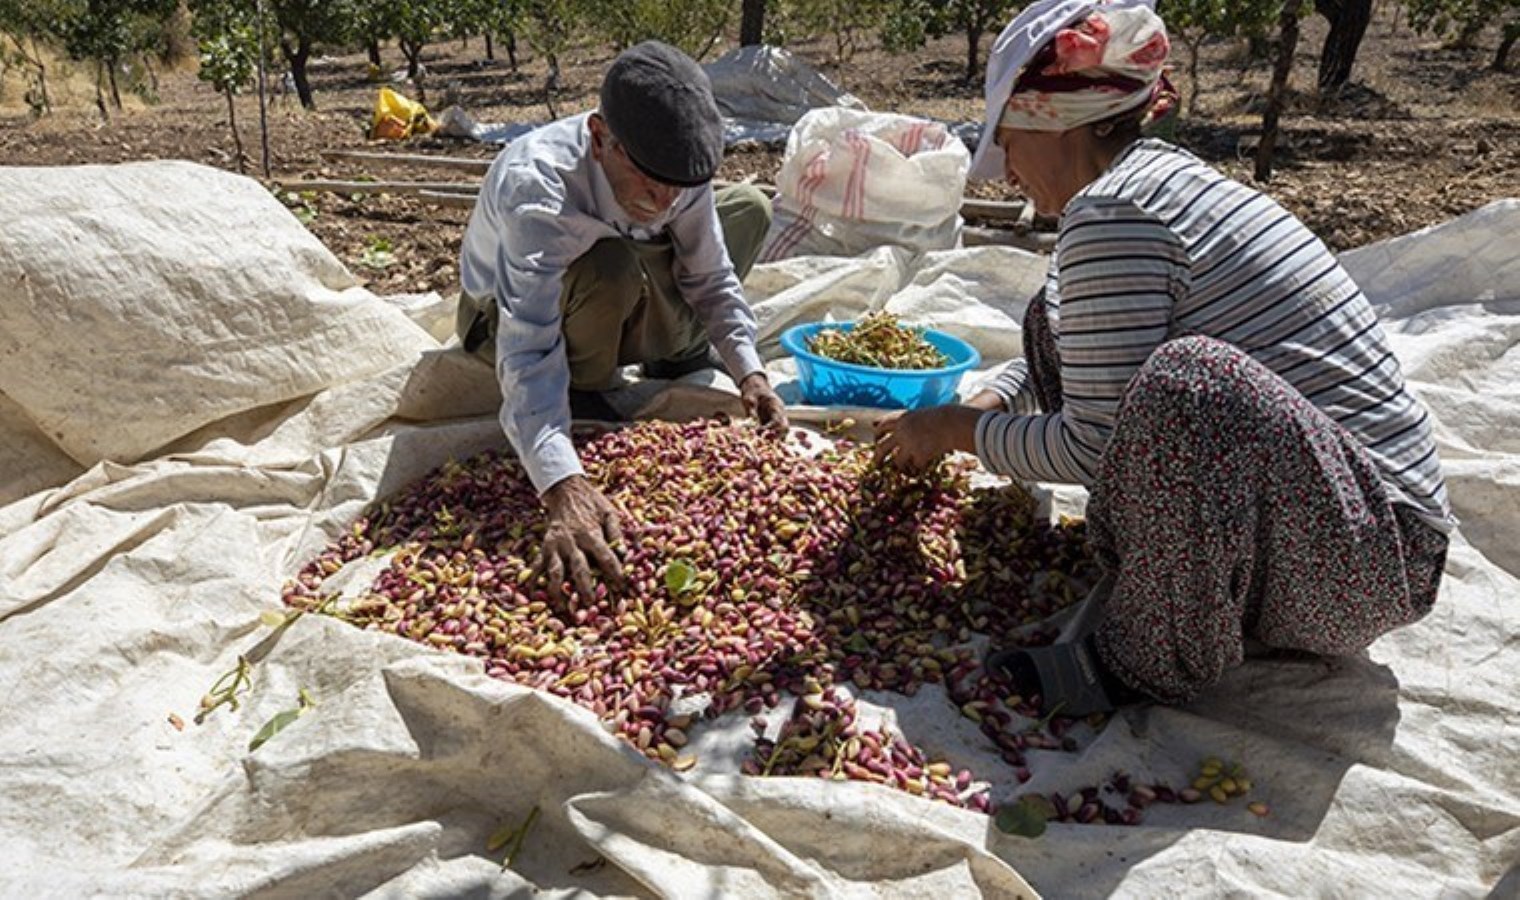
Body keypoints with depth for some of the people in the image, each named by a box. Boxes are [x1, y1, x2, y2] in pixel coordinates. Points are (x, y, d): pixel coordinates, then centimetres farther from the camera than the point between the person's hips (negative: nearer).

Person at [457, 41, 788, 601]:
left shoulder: (678, 168, -24)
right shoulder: (535, 187, -41)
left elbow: (710, 279, -11)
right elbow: (528, 353, -49)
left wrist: (748, 373, -26)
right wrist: (564, 487, -61)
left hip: (617, 305, 6)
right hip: (503, 317, -5)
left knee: (748, 207, -4)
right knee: (610, 267, -40)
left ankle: (677, 357, 7)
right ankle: (583, 397, -12)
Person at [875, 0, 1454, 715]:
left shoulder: (1110, 211, -21)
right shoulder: (1162, 174, 9)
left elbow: (1091, 448, -20)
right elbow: (1063, 354, 25)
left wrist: (955, 428, -5)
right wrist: (975, 411, 12)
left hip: (1375, 556, -9)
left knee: (1187, 377, -39)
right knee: (1058, 321, 11)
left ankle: (1152, 661, -14)